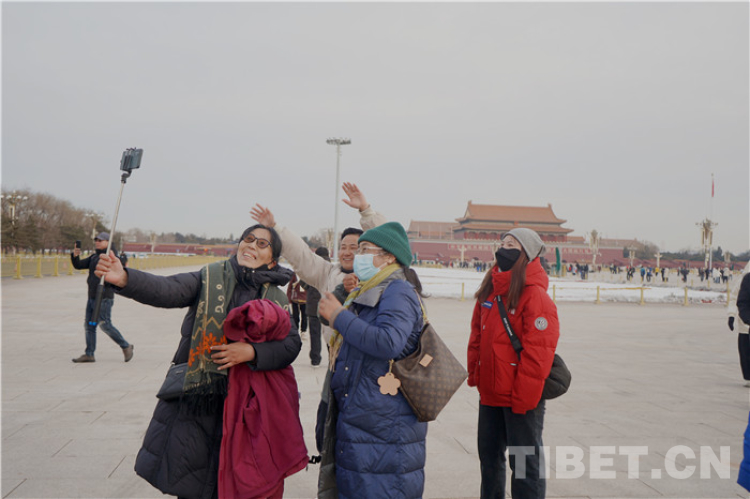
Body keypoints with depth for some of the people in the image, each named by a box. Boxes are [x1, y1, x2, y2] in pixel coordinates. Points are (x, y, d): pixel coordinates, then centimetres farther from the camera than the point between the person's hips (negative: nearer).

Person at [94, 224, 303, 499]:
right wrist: (125, 279, -34)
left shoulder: (277, 300, 3)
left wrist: (251, 351, -20)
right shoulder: (211, 278, -2)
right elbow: (167, 290, -17)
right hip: (193, 397, -1)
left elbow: (291, 344, -5)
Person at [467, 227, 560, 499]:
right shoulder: (490, 289, 10)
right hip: (490, 394, 8)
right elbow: (477, 336, 17)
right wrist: (474, 373, 10)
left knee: (525, 465, 2)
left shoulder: (535, 295, -15)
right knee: (489, 456, 20)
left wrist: (523, 397, -18)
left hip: (522, 399, -8)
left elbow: (538, 350, -18)